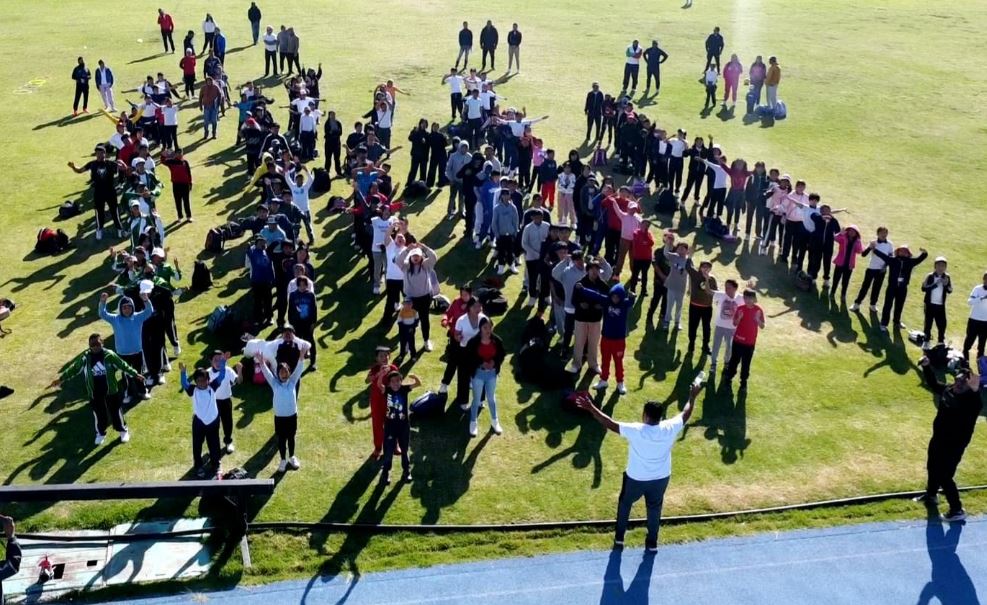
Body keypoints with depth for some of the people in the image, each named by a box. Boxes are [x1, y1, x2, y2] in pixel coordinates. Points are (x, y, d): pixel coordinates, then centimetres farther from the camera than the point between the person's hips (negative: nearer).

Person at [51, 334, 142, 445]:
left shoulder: (109, 355, -13)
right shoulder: (85, 357, -9)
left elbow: (123, 365, -9)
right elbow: (74, 368, 0)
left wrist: (135, 374, -14)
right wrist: (61, 378, -2)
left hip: (110, 390, -1)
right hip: (95, 393, 1)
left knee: (116, 411, 12)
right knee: (99, 414, 14)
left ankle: (123, 430, 32)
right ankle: (100, 433, 36)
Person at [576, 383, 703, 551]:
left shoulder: (635, 430, -29)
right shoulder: (670, 428, -20)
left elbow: (610, 424, -24)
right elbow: (685, 414, -2)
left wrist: (591, 408, -18)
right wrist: (693, 397, 14)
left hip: (636, 479, -2)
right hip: (661, 479, 2)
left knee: (625, 503, 24)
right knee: (654, 509, 24)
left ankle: (619, 537, 37)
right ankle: (652, 542, 36)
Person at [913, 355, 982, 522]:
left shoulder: (971, 400, -27)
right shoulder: (947, 391, -6)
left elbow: (976, 406, -51)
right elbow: (933, 383, 12)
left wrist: (974, 391, -68)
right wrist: (926, 367, 3)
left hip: (954, 446, -8)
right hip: (937, 440, 8)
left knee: (944, 477, -2)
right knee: (932, 468, 27)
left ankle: (957, 510, 16)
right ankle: (931, 495, 52)